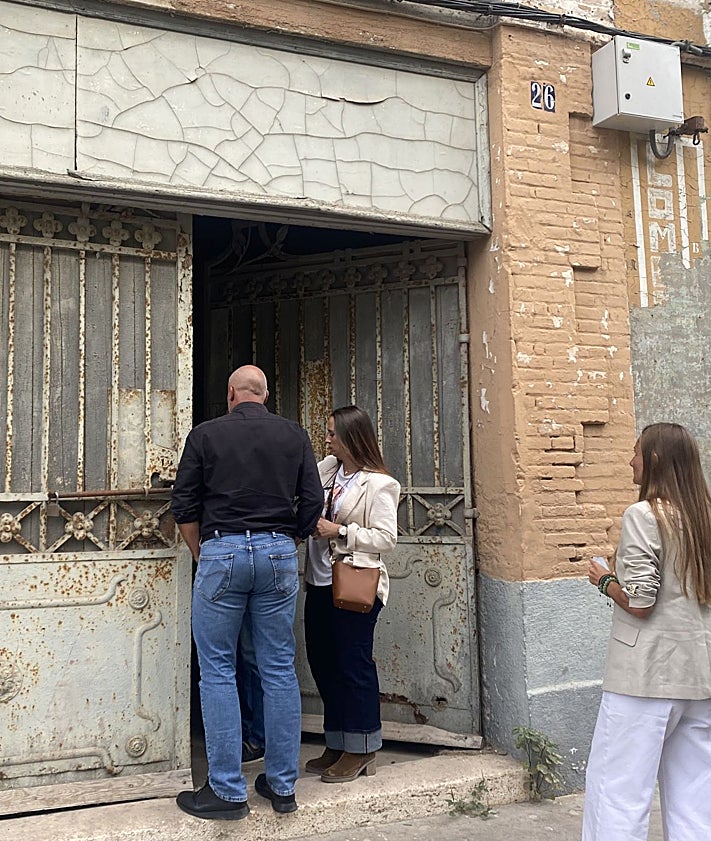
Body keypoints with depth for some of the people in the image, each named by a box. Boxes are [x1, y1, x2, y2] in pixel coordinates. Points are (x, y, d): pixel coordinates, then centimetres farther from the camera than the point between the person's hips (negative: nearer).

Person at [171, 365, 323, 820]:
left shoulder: (206, 435, 2)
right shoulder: (294, 435, 8)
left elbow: (184, 506, 2)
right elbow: (313, 501, 5)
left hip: (221, 552, -2)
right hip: (279, 553, 3)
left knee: (218, 671, 5)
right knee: (280, 670, 9)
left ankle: (228, 791, 9)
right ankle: (283, 785, 18)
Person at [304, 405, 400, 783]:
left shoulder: (379, 484, -10)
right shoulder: (328, 469, 10)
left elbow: (386, 537, -13)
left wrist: (339, 532, -16)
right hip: (321, 582, 8)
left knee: (353, 665, 0)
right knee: (322, 662, 12)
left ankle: (361, 751, 15)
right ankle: (337, 745, 27)